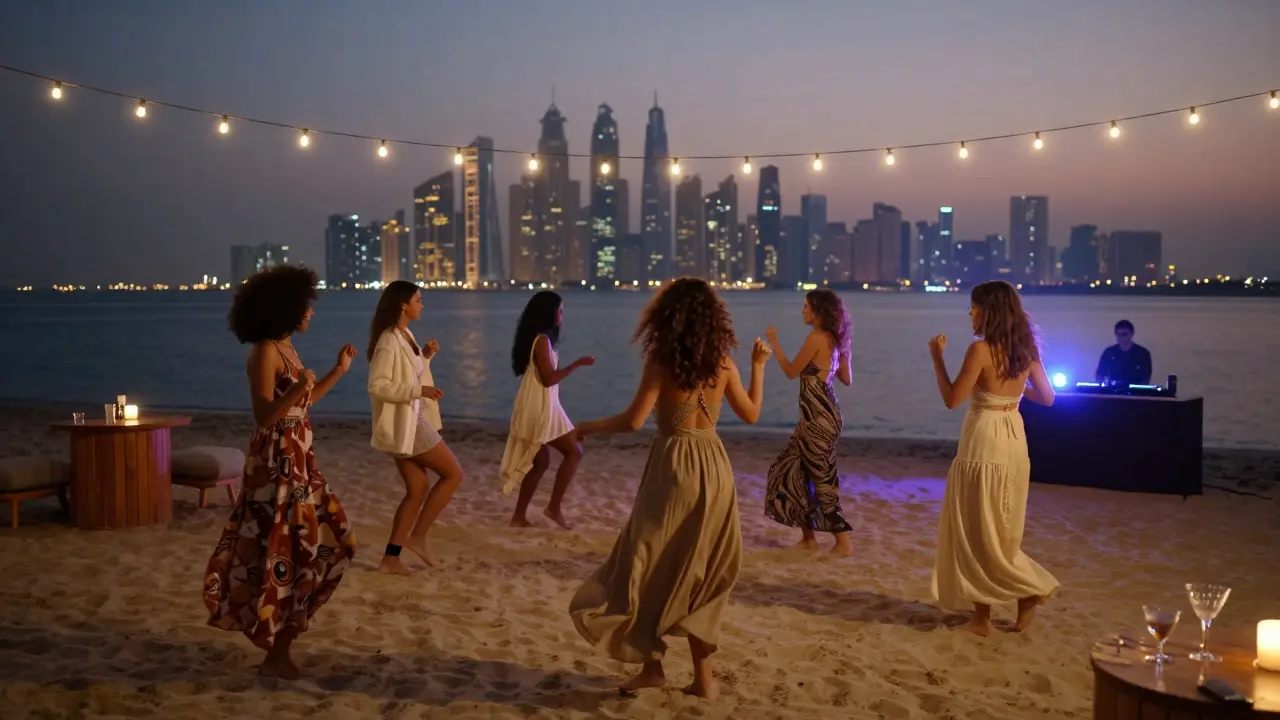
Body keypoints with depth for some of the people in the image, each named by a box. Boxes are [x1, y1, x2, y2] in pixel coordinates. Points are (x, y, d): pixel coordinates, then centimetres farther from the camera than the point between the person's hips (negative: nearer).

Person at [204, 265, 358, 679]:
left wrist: (339, 371, 22)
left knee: (318, 543, 16)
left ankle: (282, 634, 30)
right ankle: (276, 652, 9)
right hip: (276, 462, -10)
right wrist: (298, 389, -37)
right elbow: (264, 415, -22)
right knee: (282, 552, -3)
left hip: (299, 459, 10)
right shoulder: (265, 353, -17)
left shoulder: (287, 348, 12)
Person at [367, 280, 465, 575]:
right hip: (403, 423, -10)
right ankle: (418, 536, 3)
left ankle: (391, 557, 13)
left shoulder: (405, 336, 12)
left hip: (412, 420, 10)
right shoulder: (389, 341, -18)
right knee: (453, 473, -3)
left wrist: (426, 356, 6)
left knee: (418, 489, 10)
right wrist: (419, 390, -26)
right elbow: (377, 385, -23)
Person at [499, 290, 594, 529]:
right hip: (540, 408, -10)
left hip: (535, 407, 10)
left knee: (539, 461, 15)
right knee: (574, 452, -1)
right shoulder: (542, 340, -16)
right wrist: (577, 363, -17)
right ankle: (554, 507, 0)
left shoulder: (535, 338, 13)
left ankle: (519, 516, 16)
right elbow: (549, 379, -20)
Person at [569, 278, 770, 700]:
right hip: (714, 467, 5)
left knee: (651, 567, 9)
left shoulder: (662, 359, -9)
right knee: (700, 573, 13)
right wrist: (758, 366, 27)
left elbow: (633, 421, -13)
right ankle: (703, 676, 16)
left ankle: (652, 665, 11)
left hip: (674, 466, -5)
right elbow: (751, 414, 15)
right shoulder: (723, 360, 4)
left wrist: (588, 427, 3)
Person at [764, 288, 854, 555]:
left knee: (821, 475, -2)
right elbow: (847, 379, 14)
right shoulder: (834, 339, 11)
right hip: (820, 414, 9)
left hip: (819, 416, -9)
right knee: (794, 470, 15)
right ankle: (809, 537, 20)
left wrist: (774, 343, 1)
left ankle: (843, 541, 4)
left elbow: (791, 372, -7)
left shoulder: (816, 337, -15)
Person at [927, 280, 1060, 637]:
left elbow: (952, 399, -14)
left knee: (977, 530, 4)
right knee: (1001, 531, 15)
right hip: (1014, 443, 7)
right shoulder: (1026, 350, 5)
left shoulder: (981, 349, -16)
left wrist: (937, 358, -6)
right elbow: (1047, 398, 13)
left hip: (984, 444, -7)